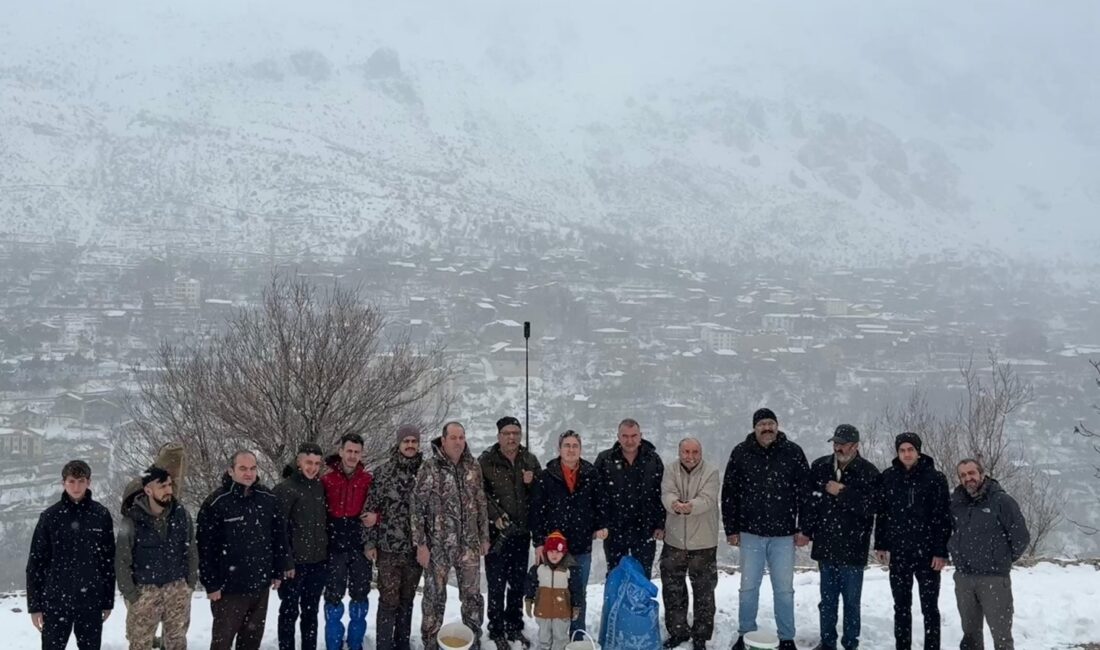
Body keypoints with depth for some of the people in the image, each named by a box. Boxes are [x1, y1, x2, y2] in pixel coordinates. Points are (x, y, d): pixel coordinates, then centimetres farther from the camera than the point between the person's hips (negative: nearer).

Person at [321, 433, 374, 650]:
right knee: (334, 596, 1)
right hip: (335, 547, -2)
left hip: (360, 546, 2)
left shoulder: (368, 480, 2)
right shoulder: (327, 479, -5)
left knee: (360, 595, 9)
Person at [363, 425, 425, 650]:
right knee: (389, 600, -4)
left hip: (415, 547, 2)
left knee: (407, 600, 11)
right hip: (389, 547, -2)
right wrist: (370, 542, -4)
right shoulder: (383, 472, -1)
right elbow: (371, 508, 0)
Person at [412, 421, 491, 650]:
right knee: (435, 597, 6)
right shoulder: (429, 467, -9)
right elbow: (417, 507, -8)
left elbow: (481, 504, 13)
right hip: (437, 544, -3)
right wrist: (421, 544, -11)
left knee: (473, 595, 7)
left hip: (468, 544, 3)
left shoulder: (473, 466, 5)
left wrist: (484, 537, 11)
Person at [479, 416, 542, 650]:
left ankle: (514, 627, 25)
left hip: (521, 531, 4)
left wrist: (532, 483, -6)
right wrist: (496, 516, -17)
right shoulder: (486, 461, -5)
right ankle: (496, 630, 9)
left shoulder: (530, 460, 9)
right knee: (497, 584, -1)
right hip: (496, 531, -4)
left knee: (518, 583, 13)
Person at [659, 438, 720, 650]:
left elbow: (707, 499, -20)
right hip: (674, 541, 3)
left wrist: (690, 506, -41)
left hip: (703, 542, -3)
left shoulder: (711, 472, -8)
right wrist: (674, 504, -39)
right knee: (672, 588, 11)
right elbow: (667, 494, -15)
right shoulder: (671, 471, 0)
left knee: (703, 590, 5)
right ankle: (677, 631, 27)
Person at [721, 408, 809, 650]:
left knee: (784, 589, 6)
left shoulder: (793, 453, -3)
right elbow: (729, 493, 3)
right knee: (748, 587, 9)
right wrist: (731, 529, 1)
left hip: (784, 534, -1)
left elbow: (806, 492, 0)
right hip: (750, 532, 1)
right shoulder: (741, 453, -1)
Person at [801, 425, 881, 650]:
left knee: (851, 601, 3)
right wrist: (806, 530, 2)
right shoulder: (820, 467, 5)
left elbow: (870, 507, -17)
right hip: (826, 545, 4)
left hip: (852, 548, -4)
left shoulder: (868, 472, -8)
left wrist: (842, 492, -19)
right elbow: (809, 500, 9)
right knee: (827, 599, 13)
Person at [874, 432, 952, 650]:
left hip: (927, 552, -3)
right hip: (898, 552, 3)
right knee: (901, 606, 11)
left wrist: (941, 552, -11)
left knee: (929, 607, 4)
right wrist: (880, 545, 7)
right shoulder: (888, 476, 3)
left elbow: (943, 517, -7)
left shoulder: (935, 477, -6)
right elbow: (881, 513, 9)